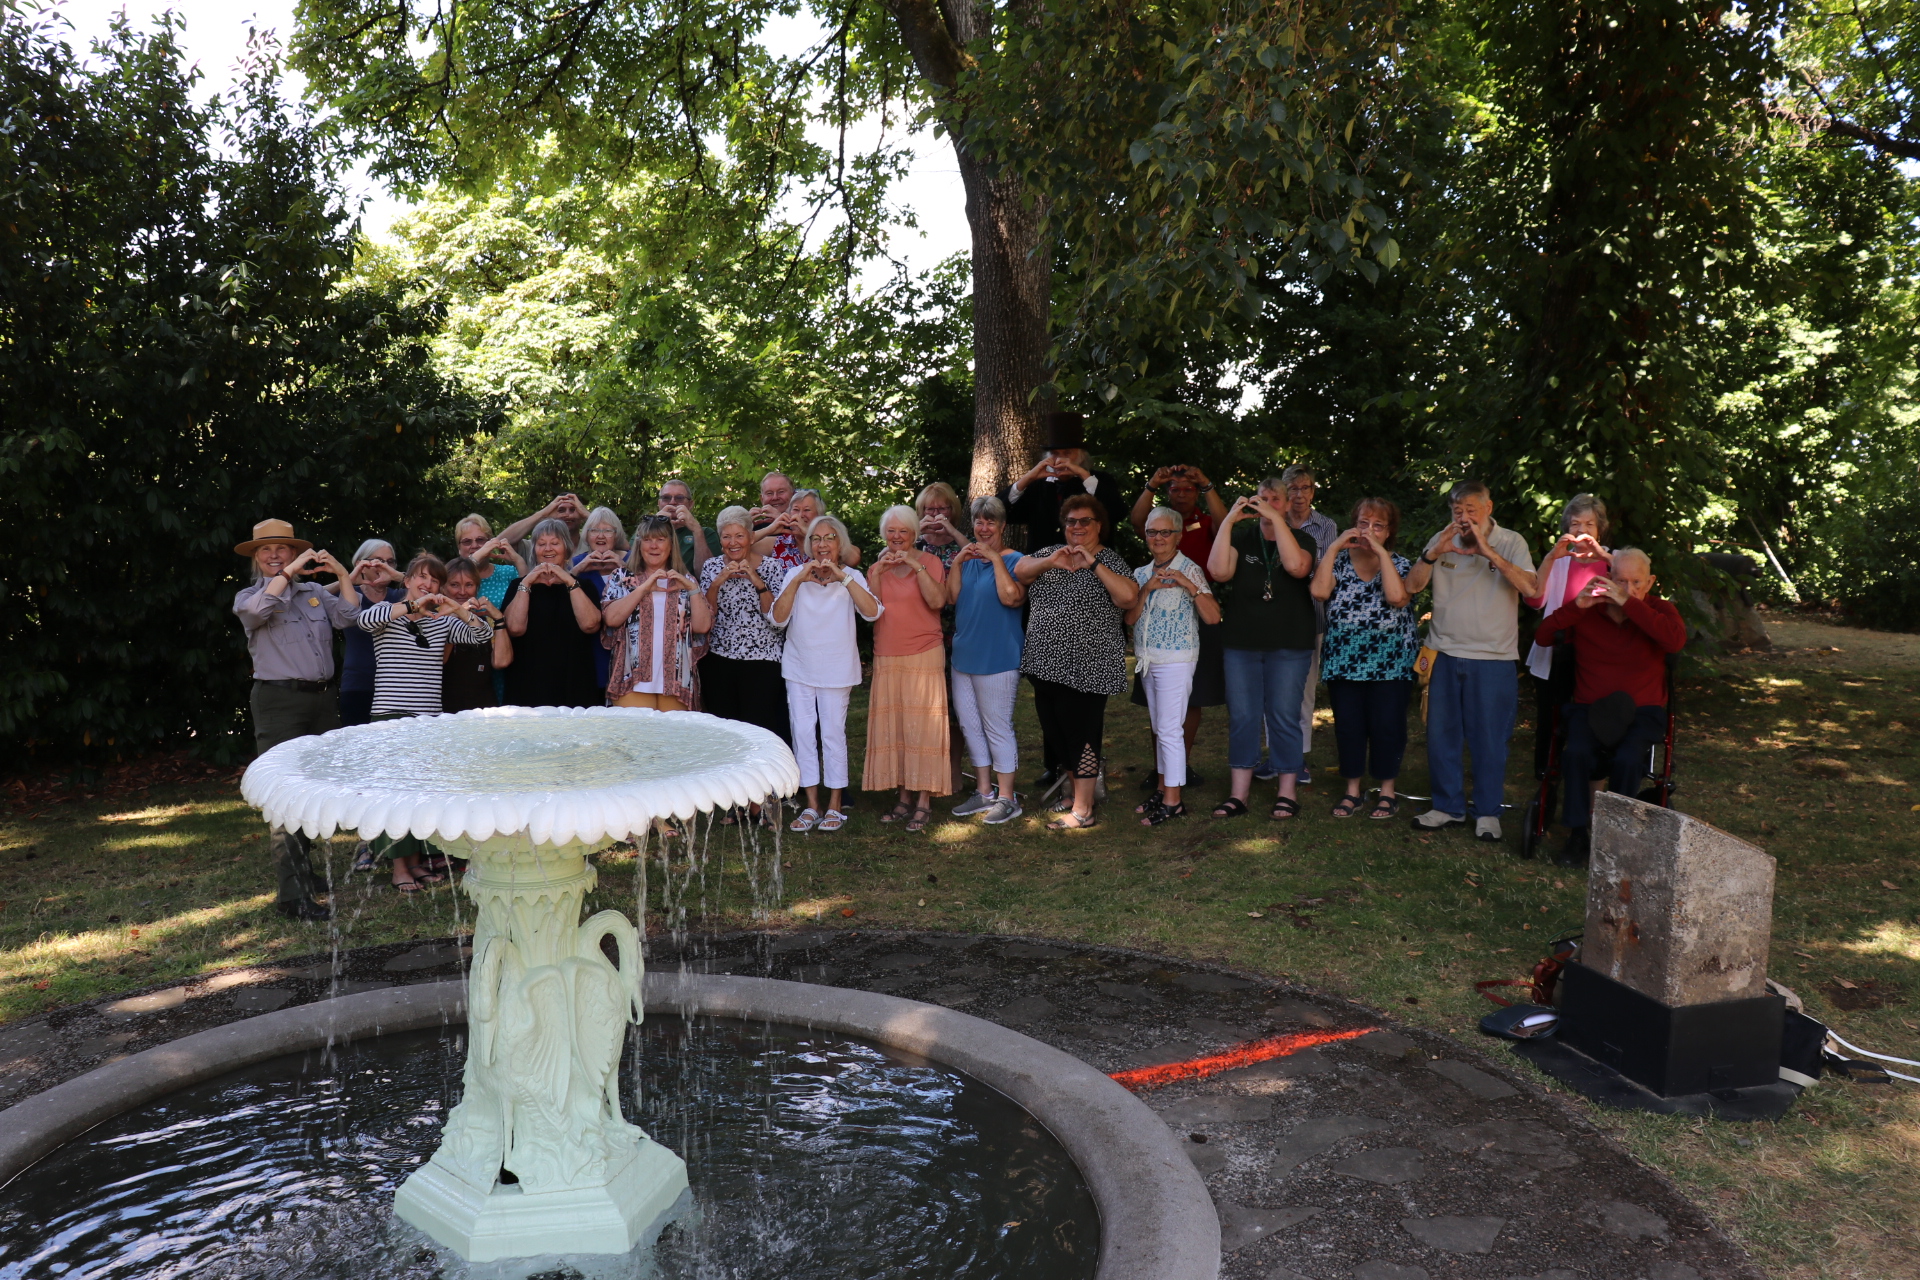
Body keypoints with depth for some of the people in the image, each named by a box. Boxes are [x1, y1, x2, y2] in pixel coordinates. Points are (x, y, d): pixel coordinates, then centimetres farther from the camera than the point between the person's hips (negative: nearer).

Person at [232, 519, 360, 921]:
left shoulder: (314, 594, 16)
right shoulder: (248, 596, 5)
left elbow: (347, 617, 3)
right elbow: (259, 608, -18)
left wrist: (342, 574, -4)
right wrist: (292, 571, -15)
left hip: (322, 699, 5)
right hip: (279, 702, -5)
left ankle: (301, 868, 29)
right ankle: (292, 895, -13)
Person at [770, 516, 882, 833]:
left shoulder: (852, 577, 0)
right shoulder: (795, 575, 3)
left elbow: (872, 612, -18)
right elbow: (777, 618, -7)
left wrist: (842, 577, -20)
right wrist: (797, 581, -14)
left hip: (837, 669, -2)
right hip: (799, 667, 2)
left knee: (833, 732, 0)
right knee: (803, 732, 3)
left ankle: (834, 806, 11)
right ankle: (811, 806, 12)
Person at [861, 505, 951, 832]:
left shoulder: (929, 561, 1)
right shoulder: (878, 567, 14)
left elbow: (937, 601, -14)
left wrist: (917, 566, -16)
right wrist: (878, 572, -7)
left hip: (923, 656, -4)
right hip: (886, 658, 5)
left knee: (921, 725, -6)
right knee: (891, 727, 4)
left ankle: (924, 802, -1)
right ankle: (904, 799, 12)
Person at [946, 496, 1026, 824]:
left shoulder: (1014, 560, -7)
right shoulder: (968, 558, 12)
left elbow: (1012, 597, -23)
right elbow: (952, 598, 3)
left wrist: (996, 558, -18)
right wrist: (957, 562, -7)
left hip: (997, 658, -7)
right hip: (964, 655, 7)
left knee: (998, 727, -3)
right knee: (970, 725, 13)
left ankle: (1006, 797, 7)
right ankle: (984, 791, 24)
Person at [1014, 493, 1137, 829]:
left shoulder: (1110, 560, -4)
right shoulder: (1052, 553, 12)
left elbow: (1128, 597, -21)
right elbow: (1020, 570, -5)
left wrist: (1093, 563, -23)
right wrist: (1049, 562, -24)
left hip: (1084, 669, -6)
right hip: (1046, 663, 6)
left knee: (1081, 735, -2)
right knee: (1056, 732, 15)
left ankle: (1083, 809, 5)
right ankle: (1077, 790, 32)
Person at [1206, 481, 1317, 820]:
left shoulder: (1301, 538, 3)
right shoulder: (1241, 537, 7)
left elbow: (1296, 567, -20)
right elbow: (1219, 571, -11)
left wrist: (1276, 520, -21)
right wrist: (1228, 521, -15)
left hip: (1289, 646, -2)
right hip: (1241, 643, 2)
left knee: (1283, 717, 1)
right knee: (1241, 717, 3)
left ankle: (1286, 791, 11)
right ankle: (1239, 793, 9)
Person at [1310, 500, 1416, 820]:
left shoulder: (1400, 564, 1)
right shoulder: (1339, 561, 4)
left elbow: (1397, 596, -21)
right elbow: (1319, 591, -16)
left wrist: (1381, 553, -17)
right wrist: (1333, 547, -13)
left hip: (1390, 665, -1)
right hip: (1343, 662, 2)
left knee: (1386, 728, 2)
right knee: (1348, 727, 7)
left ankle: (1387, 792, 17)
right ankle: (1352, 791, 20)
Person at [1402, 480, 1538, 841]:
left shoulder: (1511, 543, -4)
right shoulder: (1441, 541, 4)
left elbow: (1531, 588, -19)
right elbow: (1412, 586, -2)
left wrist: (1489, 552, -25)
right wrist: (1433, 554, -19)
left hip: (1493, 658, -3)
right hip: (1444, 653, 3)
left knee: (1489, 739, 3)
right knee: (1441, 736, 9)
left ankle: (1487, 812, 17)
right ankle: (1448, 807, 22)